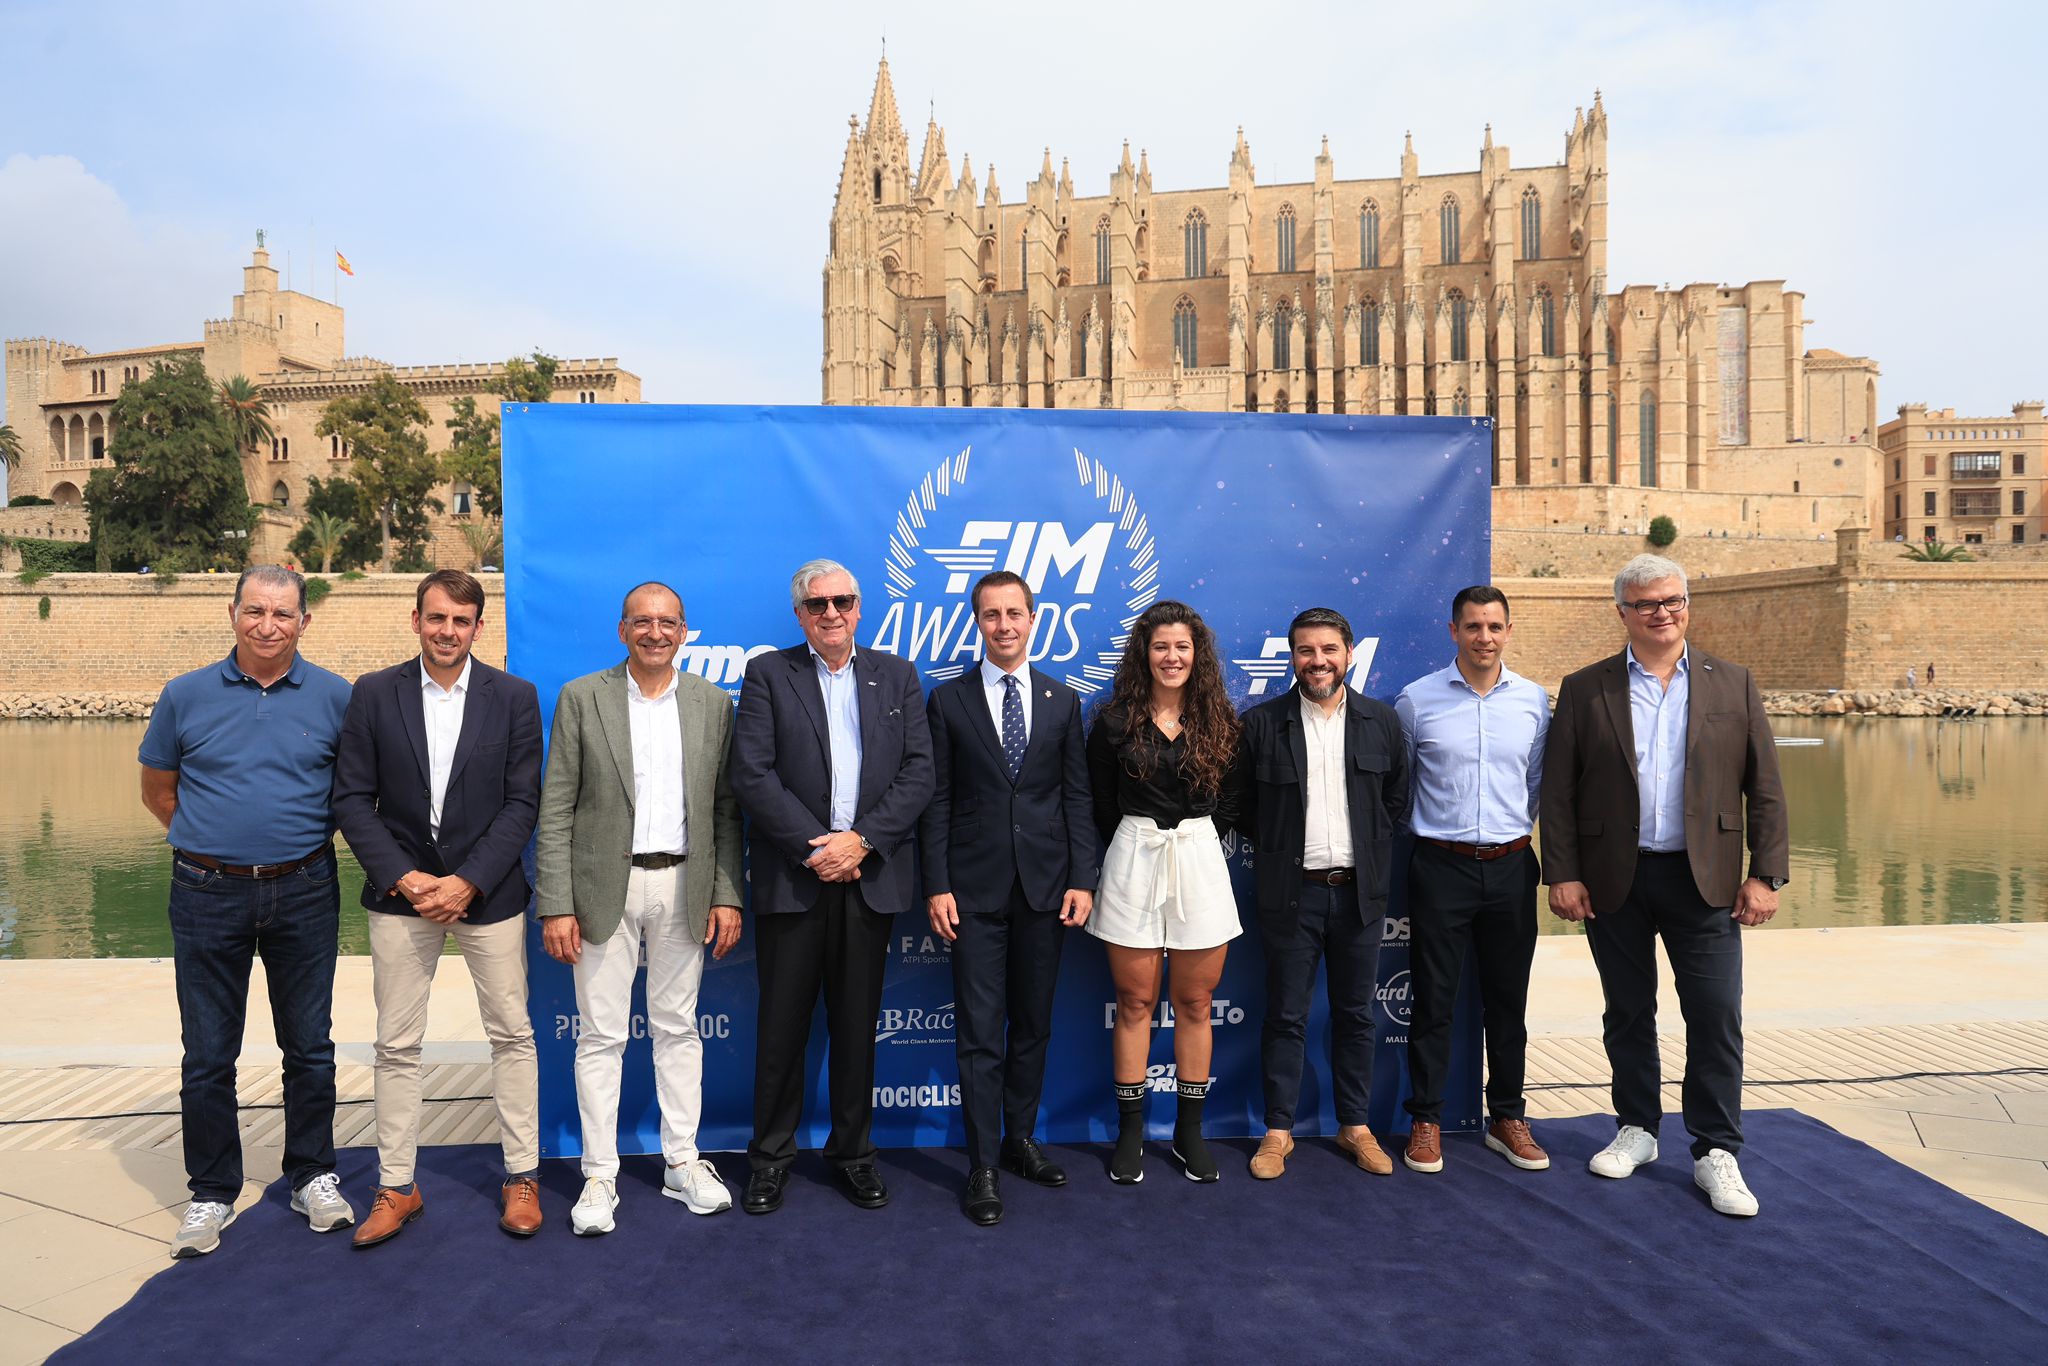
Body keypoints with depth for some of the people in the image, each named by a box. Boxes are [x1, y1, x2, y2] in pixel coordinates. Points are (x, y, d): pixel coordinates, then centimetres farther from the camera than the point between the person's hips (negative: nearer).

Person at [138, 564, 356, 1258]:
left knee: (310, 1045, 9)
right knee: (208, 1054, 8)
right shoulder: (186, 696, 1)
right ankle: (211, 1193, 24)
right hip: (208, 895, 1)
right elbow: (157, 788, 12)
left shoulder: (337, 698, -2)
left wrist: (310, 839, 4)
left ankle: (313, 1176, 25)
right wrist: (211, 844, 6)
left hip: (304, 893, 0)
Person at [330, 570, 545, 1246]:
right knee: (397, 1045, 8)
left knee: (511, 1035, 7)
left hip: (487, 890, -1)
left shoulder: (514, 697, -2)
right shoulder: (374, 694, 1)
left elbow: (522, 803, -5)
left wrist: (468, 882, -13)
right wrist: (404, 878, -11)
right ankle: (396, 1188, 23)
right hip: (400, 891, 1)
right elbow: (352, 799, -1)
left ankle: (521, 1177, 21)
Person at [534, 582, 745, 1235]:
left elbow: (725, 808, 6)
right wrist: (556, 905, -8)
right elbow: (555, 811, -3)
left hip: (684, 887, 2)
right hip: (605, 888, -2)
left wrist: (728, 895, 0)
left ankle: (682, 1162, 24)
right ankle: (599, 1175, 18)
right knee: (601, 1035, 5)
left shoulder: (712, 703, 5)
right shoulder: (581, 698, -1)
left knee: (678, 1028, 12)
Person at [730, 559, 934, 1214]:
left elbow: (919, 771, 1)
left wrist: (861, 840, -10)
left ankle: (852, 1151, 26)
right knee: (782, 1025, 6)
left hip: (871, 875, 2)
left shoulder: (896, 675, 9)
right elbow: (751, 773, -7)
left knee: (857, 1024, 11)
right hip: (792, 878, -1)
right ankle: (772, 1156, 23)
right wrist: (814, 847, -13)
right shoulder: (768, 674, 3)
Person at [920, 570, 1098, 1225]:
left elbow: (1077, 797, 6)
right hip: (975, 888, -2)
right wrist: (937, 886, -7)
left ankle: (1020, 1139, 29)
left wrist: (1082, 878, -2)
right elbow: (936, 801, -1)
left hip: (1044, 885, 2)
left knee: (1033, 1025, 13)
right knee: (980, 1032, 1)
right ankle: (983, 1166, 11)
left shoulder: (1063, 701, 8)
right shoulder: (948, 700, 2)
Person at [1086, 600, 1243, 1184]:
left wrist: (1190, 837, 3)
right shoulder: (1115, 720, -1)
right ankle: (1130, 1132, 17)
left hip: (1199, 860, 1)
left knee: (1194, 1003, 8)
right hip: (1133, 861, -1)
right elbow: (1102, 803, 5)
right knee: (1135, 1003, 6)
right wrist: (1138, 843, 6)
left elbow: (1230, 801, 8)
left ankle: (1189, 1131, 21)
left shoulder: (1220, 720, 3)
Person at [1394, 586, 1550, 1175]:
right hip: (1440, 866, -2)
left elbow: (1537, 782, 15)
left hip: (1511, 867, 3)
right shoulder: (1417, 699, -3)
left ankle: (1507, 1117, 26)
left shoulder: (1534, 700, 3)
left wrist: (1514, 830, 14)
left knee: (1508, 1000, 12)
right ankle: (1426, 1121, 16)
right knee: (1432, 1000, 4)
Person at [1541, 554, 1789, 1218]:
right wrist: (1563, 874, -6)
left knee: (1716, 1017, 1)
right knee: (1628, 1014, 12)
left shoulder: (1733, 684, 5)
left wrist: (1765, 873, -4)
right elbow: (1558, 790, 0)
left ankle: (1716, 1152, 15)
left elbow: (1764, 787, 3)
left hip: (1704, 880, 0)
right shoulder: (1584, 690, 2)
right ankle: (1636, 1129, 28)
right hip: (1614, 883, 0)